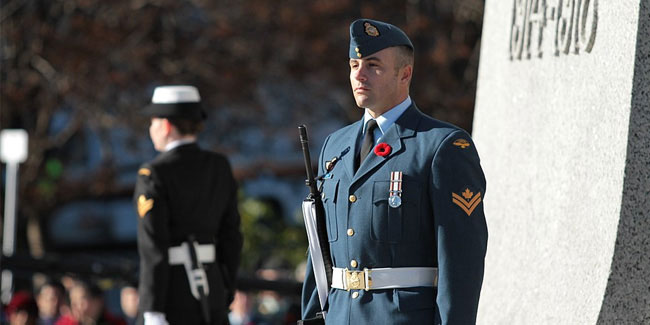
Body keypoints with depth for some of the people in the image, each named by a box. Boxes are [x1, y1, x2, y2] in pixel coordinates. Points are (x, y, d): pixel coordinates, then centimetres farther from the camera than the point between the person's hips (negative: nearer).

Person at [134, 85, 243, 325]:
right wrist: (224, 299, 19)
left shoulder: (153, 175, -12)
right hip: (211, 289, 6)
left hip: (172, 296, -6)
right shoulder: (220, 168, 8)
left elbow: (153, 247, -17)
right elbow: (230, 236, 11)